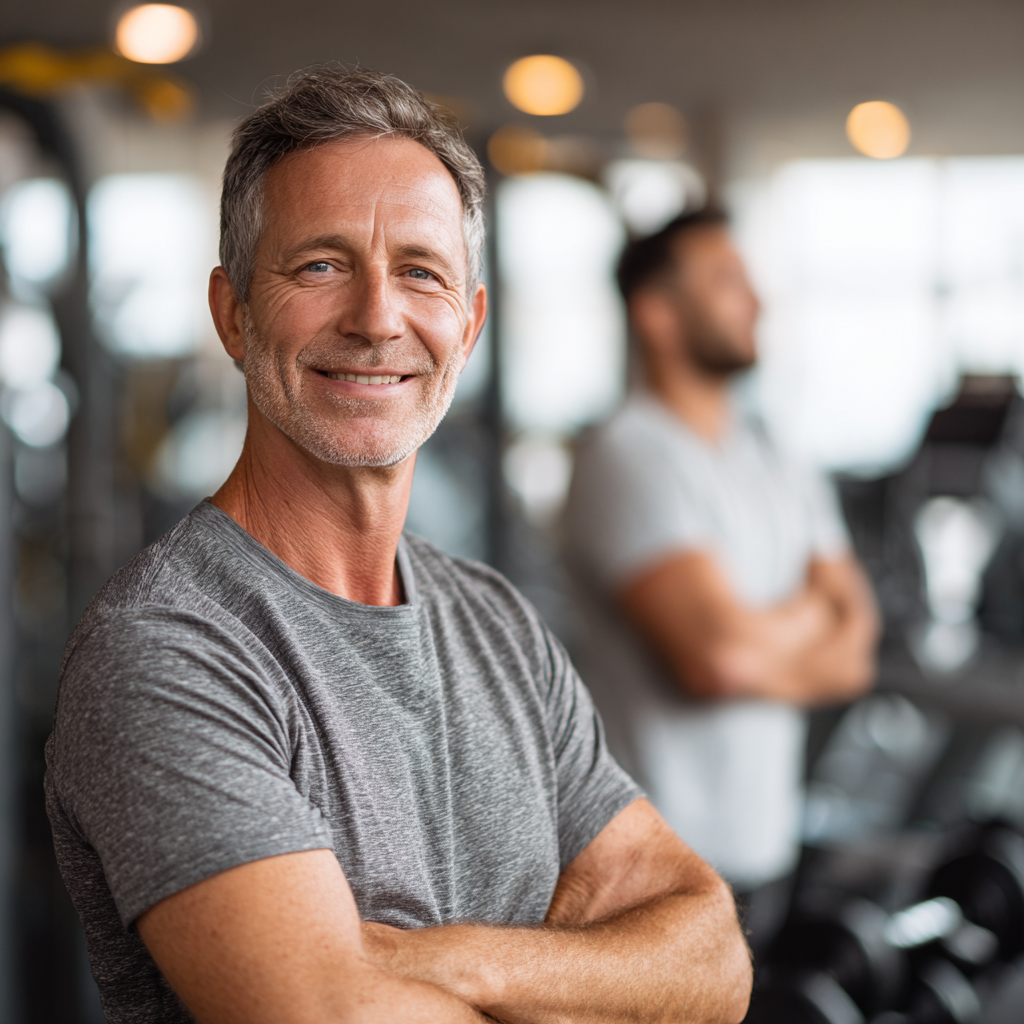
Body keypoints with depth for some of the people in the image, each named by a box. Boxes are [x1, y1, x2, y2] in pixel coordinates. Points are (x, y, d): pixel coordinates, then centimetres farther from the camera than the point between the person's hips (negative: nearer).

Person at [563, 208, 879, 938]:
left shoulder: (777, 463, 15)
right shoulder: (629, 456, -12)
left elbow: (854, 653, 11)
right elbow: (722, 653, -22)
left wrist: (764, 633, -9)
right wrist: (812, 609, -2)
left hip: (765, 841, 8)